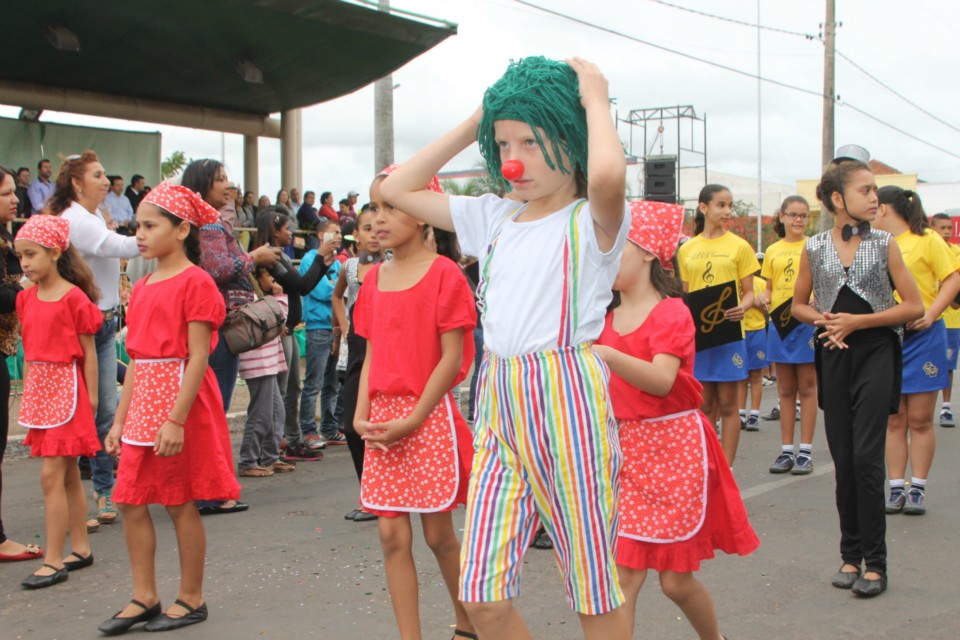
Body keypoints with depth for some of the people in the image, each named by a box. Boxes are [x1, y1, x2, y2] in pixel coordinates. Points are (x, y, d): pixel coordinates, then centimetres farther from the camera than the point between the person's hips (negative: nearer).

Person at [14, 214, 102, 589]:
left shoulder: (74, 298, -12)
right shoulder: (27, 299, 9)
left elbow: (89, 353, -9)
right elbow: (29, 351, 14)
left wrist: (91, 399, -9)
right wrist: (26, 395, 12)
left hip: (66, 388, -7)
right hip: (38, 389, 7)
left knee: (51, 475, -9)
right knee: (67, 474, 13)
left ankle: (53, 562, -4)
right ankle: (81, 548, 22)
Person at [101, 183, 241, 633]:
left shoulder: (194, 282, -10)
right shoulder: (142, 287, 13)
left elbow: (198, 357, -16)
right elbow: (136, 359, 16)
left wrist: (176, 419, -21)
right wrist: (120, 419, 13)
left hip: (180, 398, -8)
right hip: (143, 401, 8)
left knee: (181, 504, 2)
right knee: (132, 502, 7)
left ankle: (191, 599, 15)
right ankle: (144, 597, 18)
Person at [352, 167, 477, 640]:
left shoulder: (443, 273, -9)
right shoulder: (376, 277, 9)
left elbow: (453, 358, -12)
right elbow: (373, 353, 11)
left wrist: (412, 420, -16)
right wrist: (363, 414, -2)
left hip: (429, 415, -5)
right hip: (383, 420, 5)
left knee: (438, 534, 5)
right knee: (392, 535, 4)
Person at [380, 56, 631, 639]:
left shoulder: (592, 220, -4)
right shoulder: (495, 218, 13)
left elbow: (607, 175, -30)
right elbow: (397, 189, 18)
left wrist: (595, 99, -11)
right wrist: (473, 125, 13)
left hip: (568, 402, -6)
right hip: (498, 406, 6)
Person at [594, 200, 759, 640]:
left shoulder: (671, 312, -11)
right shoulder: (607, 317, 8)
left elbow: (661, 381, -26)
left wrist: (609, 355, -39)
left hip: (673, 446, -5)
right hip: (624, 447, 5)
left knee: (676, 580, 5)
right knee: (624, 574, -3)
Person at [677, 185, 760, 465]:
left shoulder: (738, 246, 1)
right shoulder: (687, 249, 8)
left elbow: (748, 291, 2)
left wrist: (744, 306, -19)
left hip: (728, 333, -2)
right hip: (697, 333, 2)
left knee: (727, 403, 0)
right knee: (706, 403, 8)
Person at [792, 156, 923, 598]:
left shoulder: (884, 244, 0)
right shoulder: (814, 248, 4)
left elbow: (914, 306, -2)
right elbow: (798, 305, 14)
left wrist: (857, 321, -11)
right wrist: (823, 319, -7)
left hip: (876, 353, -2)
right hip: (834, 355, 2)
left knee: (866, 456, -9)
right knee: (842, 458, 6)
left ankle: (875, 561, -1)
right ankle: (851, 555, 17)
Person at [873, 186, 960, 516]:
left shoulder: (927, 240, -3)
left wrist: (930, 314, -19)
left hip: (922, 337, -4)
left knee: (920, 419, 1)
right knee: (894, 419, 5)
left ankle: (918, 489, 9)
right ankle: (896, 488, 10)